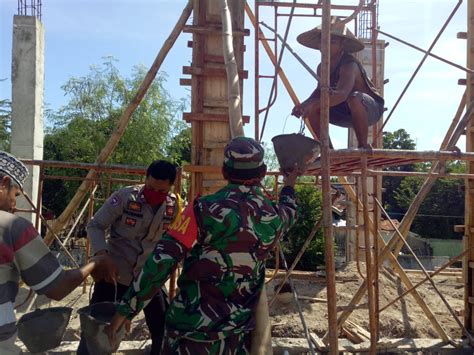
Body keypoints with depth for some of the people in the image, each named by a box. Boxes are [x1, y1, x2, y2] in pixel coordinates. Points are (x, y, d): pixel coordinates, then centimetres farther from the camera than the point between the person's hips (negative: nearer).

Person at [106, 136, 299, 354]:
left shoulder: (205, 210, -16)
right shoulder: (274, 218, -1)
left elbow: (160, 262, -20)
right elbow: (289, 213, 25)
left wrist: (126, 310, -11)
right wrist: (289, 184, 44)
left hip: (192, 329, -4)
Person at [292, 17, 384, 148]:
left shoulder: (349, 65, -28)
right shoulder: (322, 67, -4)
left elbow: (342, 93, -47)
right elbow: (319, 91, 7)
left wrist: (310, 104, -60)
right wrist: (305, 104, -17)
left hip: (371, 109, -6)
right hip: (344, 112, 7)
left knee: (354, 97, -39)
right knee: (313, 109, -13)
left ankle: (363, 145, -19)